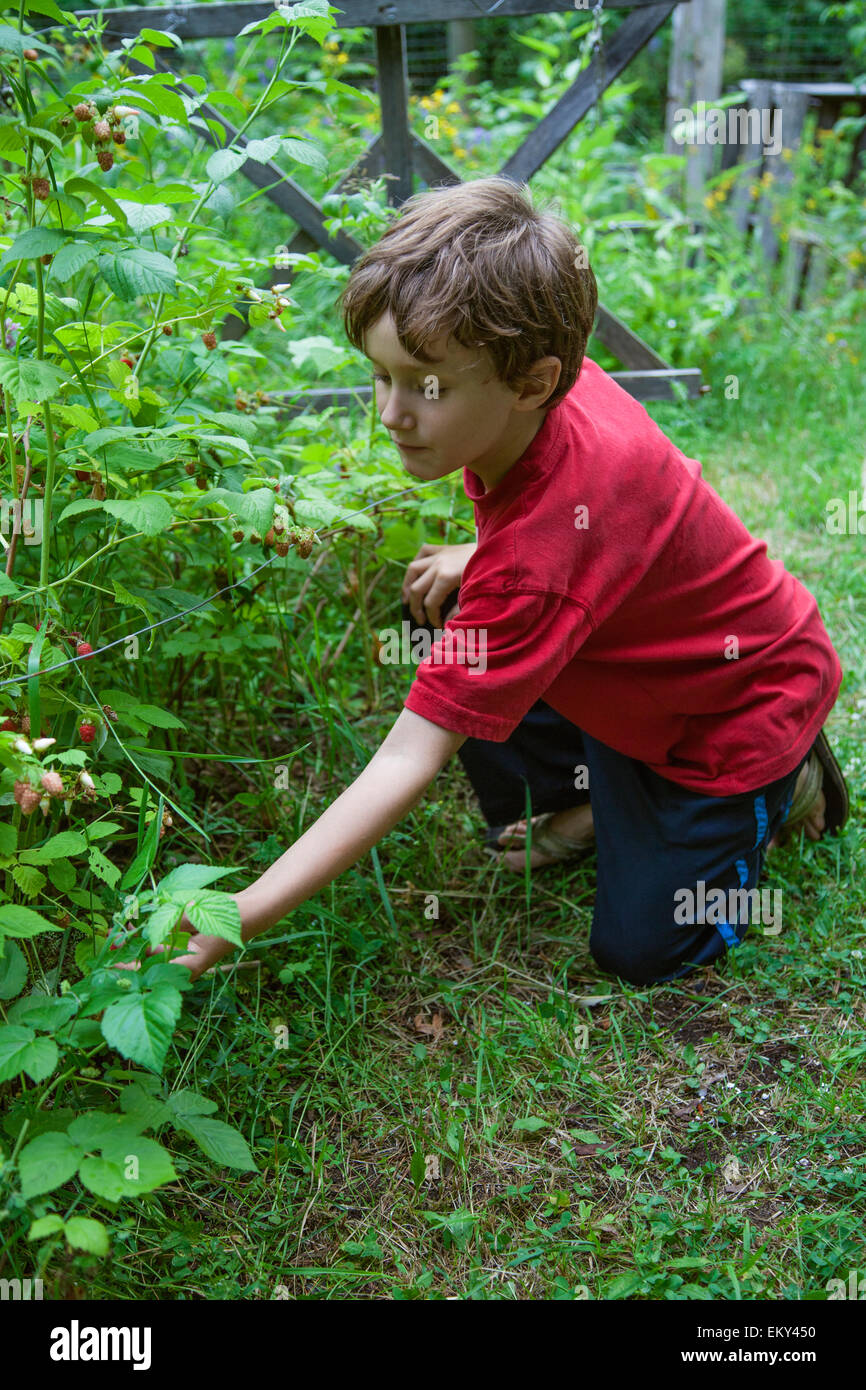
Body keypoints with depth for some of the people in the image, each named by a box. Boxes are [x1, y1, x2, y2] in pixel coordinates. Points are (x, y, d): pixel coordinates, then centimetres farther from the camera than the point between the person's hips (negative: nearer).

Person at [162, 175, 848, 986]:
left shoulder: (540, 560, -41)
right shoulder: (559, 392, -19)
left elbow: (408, 762, -40)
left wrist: (234, 923, -39)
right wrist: (483, 561, -11)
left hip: (745, 699, -7)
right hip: (652, 656, 8)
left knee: (641, 951, -1)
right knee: (441, 614, -8)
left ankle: (786, 783, 16)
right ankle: (580, 800, 10)